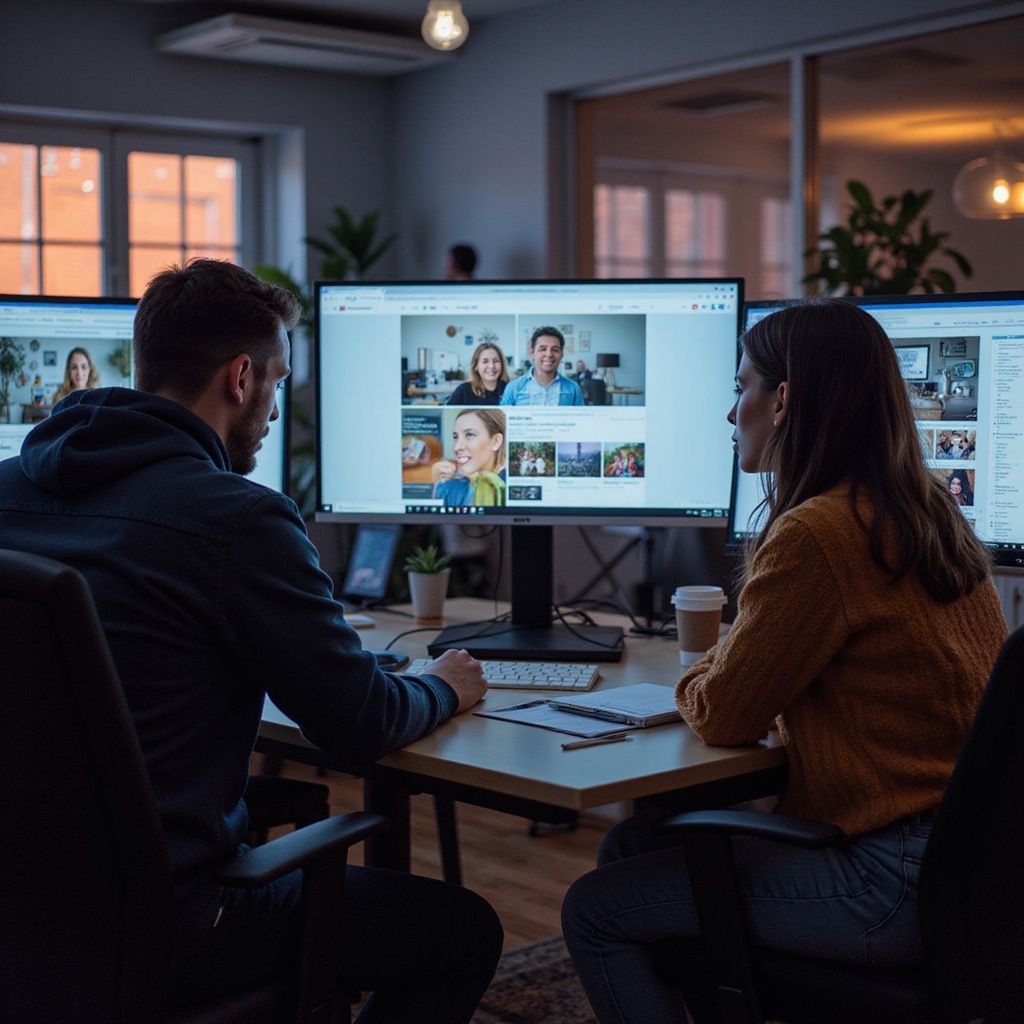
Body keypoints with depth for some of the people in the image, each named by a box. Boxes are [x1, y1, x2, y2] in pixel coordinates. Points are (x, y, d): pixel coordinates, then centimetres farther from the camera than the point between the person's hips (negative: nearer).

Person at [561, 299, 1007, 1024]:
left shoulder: (816, 535, -20)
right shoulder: (926, 515, 8)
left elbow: (721, 716, -10)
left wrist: (698, 678, 10)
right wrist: (724, 671, 10)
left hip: (897, 883, -9)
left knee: (594, 911, -3)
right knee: (632, 847, 17)